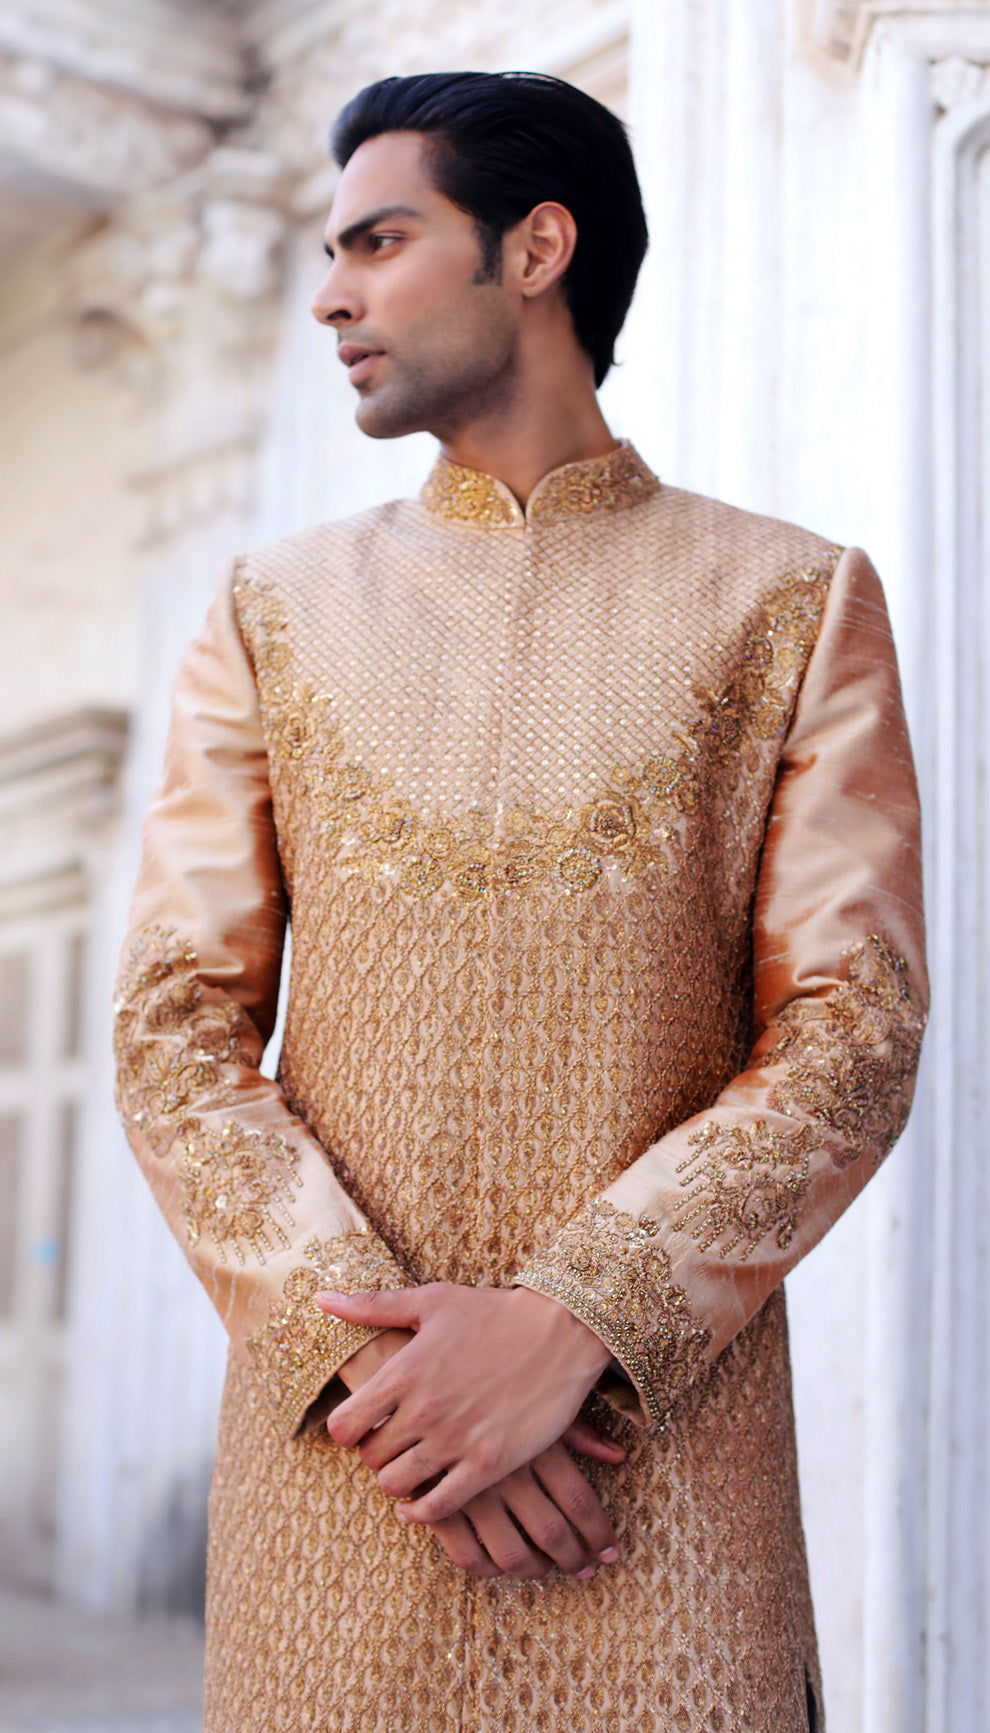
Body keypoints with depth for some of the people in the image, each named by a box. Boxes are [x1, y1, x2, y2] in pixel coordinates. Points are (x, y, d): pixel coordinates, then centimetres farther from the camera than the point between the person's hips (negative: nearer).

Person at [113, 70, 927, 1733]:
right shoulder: (276, 611, 10)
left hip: (665, 1436, -1)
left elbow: (855, 1035, -3)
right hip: (334, 1439, 2)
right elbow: (174, 1032, 3)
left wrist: (570, 1321, -15)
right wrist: (368, 1342, -11)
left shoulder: (794, 601, 5)